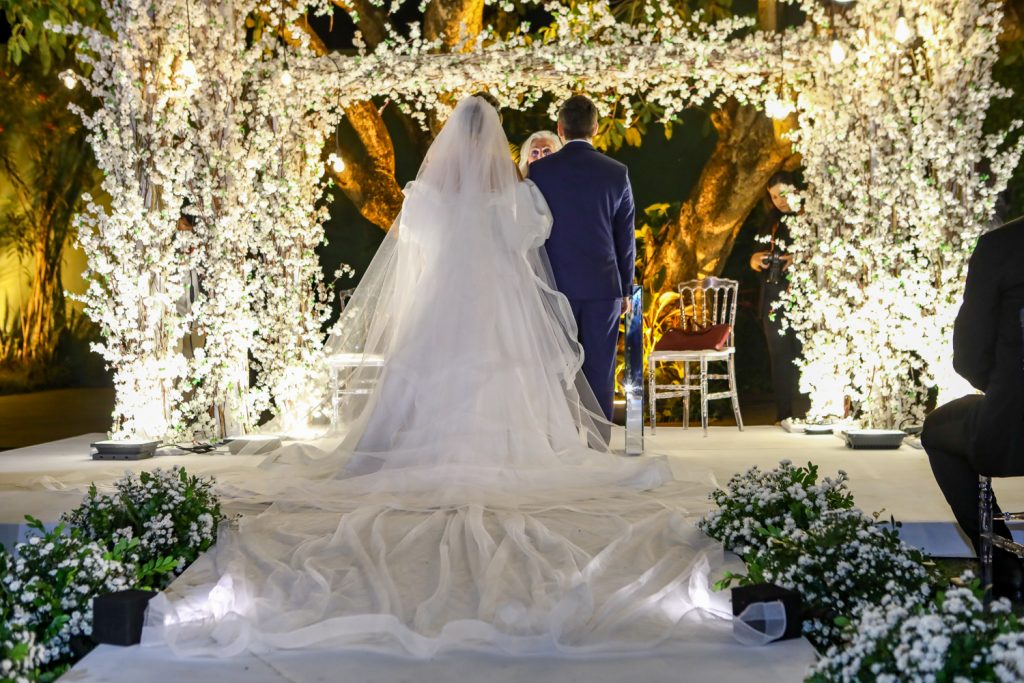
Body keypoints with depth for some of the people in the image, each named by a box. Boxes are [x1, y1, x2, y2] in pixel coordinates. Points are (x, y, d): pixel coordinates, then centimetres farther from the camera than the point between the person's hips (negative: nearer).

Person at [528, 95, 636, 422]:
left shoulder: (540, 170, -2)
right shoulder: (617, 173, 1)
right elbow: (626, 238, 4)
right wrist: (625, 289, 14)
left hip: (556, 285, 0)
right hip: (603, 286, 1)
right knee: (599, 372, 4)